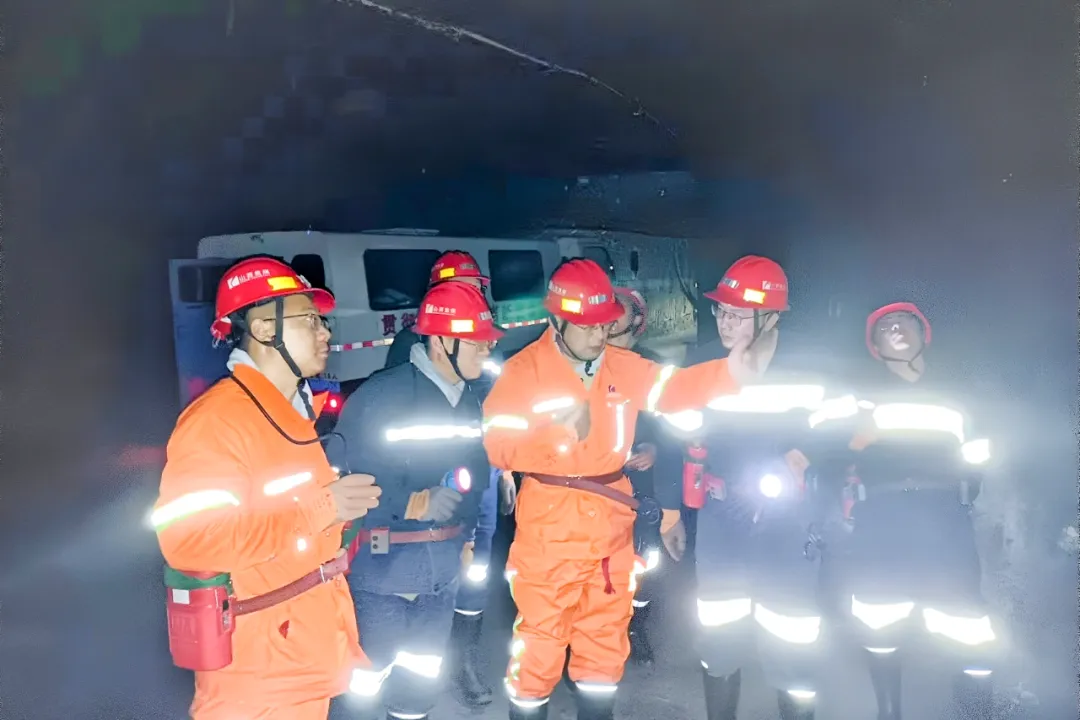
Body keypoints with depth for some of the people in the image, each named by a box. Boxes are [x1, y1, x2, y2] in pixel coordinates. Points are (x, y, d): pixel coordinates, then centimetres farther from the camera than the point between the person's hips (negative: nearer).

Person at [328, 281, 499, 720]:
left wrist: (465, 538, 13)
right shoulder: (381, 395, -19)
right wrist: (414, 504, -25)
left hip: (443, 563, 6)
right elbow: (343, 473, -23)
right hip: (383, 564, -6)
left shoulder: (470, 401, 4)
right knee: (369, 672, 5)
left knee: (422, 674, 19)